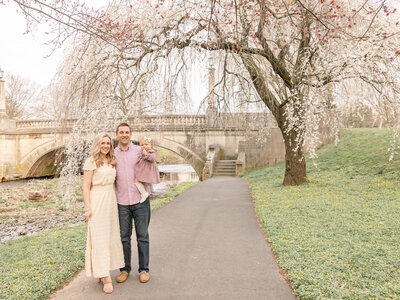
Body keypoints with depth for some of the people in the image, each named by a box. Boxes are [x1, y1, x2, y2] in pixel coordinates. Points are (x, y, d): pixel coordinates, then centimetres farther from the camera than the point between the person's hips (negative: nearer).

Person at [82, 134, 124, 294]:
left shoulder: (111, 161, 13)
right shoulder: (91, 161, -6)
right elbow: (86, 186, -9)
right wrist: (88, 208, -14)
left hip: (111, 201, 7)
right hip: (97, 201, -7)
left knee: (110, 236, 10)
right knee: (99, 237, -3)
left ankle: (103, 272, 24)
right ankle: (105, 277, 1)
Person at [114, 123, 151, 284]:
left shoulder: (140, 150, 2)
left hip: (140, 200, -1)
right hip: (122, 202, 2)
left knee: (142, 236, 7)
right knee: (124, 237, 10)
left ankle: (144, 269, 20)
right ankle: (125, 269, 26)